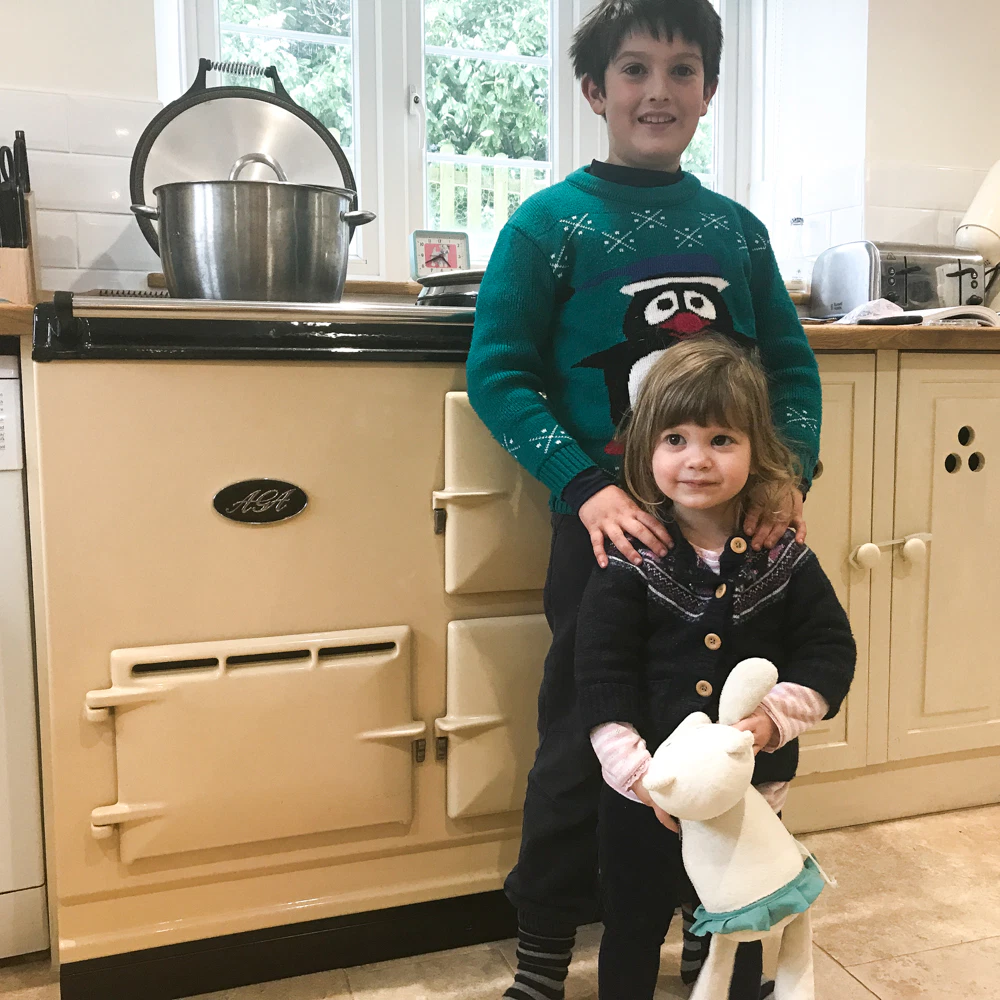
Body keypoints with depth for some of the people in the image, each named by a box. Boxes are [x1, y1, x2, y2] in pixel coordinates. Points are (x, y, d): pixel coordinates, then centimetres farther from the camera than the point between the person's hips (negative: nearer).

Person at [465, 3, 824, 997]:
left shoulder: (735, 227, 9)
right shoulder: (549, 222, -3)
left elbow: (791, 363, 10)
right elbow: (497, 371, -8)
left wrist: (790, 474, -6)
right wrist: (586, 486, -19)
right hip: (608, 529, -4)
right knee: (583, 741, 6)